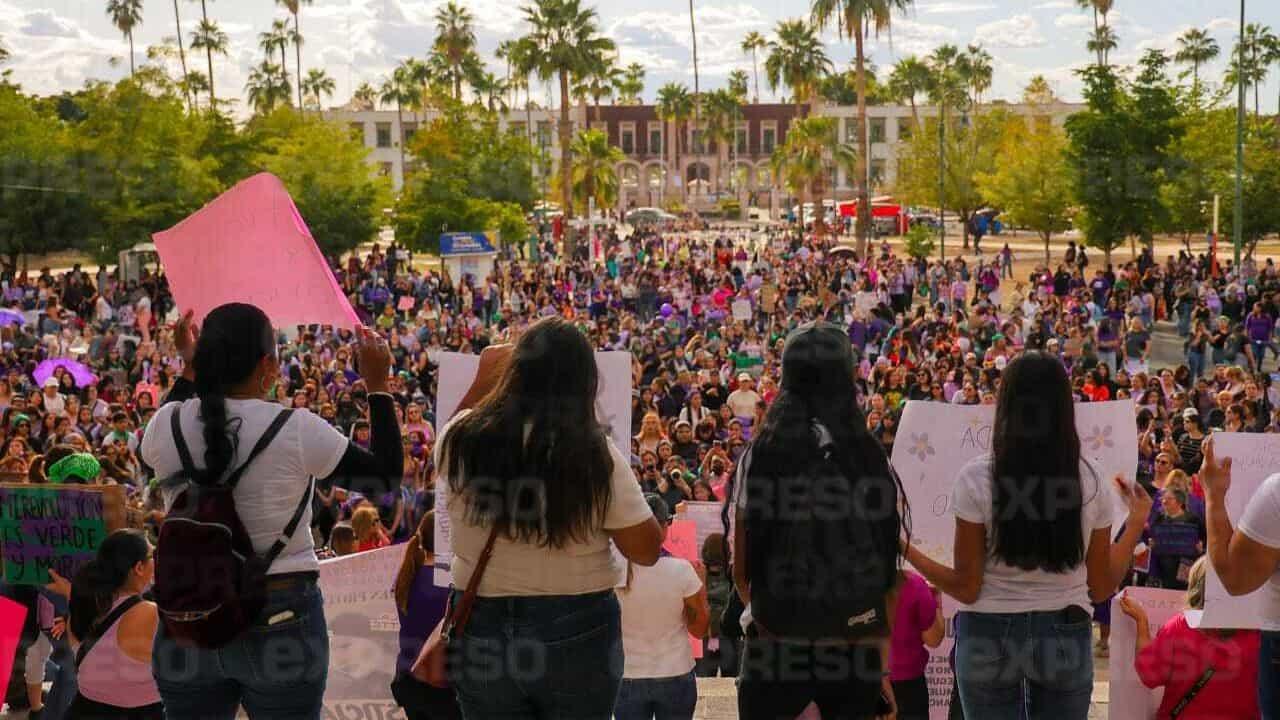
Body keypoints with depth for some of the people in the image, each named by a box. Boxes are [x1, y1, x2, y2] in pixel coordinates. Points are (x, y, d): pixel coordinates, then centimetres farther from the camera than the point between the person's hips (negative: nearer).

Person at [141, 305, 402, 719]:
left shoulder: (166, 425, -4)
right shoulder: (296, 429, -13)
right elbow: (385, 478, -2)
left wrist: (188, 367, 25)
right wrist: (377, 385, 4)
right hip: (281, 619, -3)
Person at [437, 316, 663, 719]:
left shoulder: (463, 439, -7)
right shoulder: (595, 454, -15)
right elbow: (646, 550, -8)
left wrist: (481, 381, 22)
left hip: (481, 629, 2)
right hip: (577, 632, -2)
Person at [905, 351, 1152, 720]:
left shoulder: (977, 478, -11)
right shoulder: (1090, 482, -3)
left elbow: (966, 588, -9)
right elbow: (1102, 587, 5)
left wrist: (905, 549, 3)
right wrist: (1136, 522, 17)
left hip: (990, 637, -2)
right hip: (1066, 636, 2)